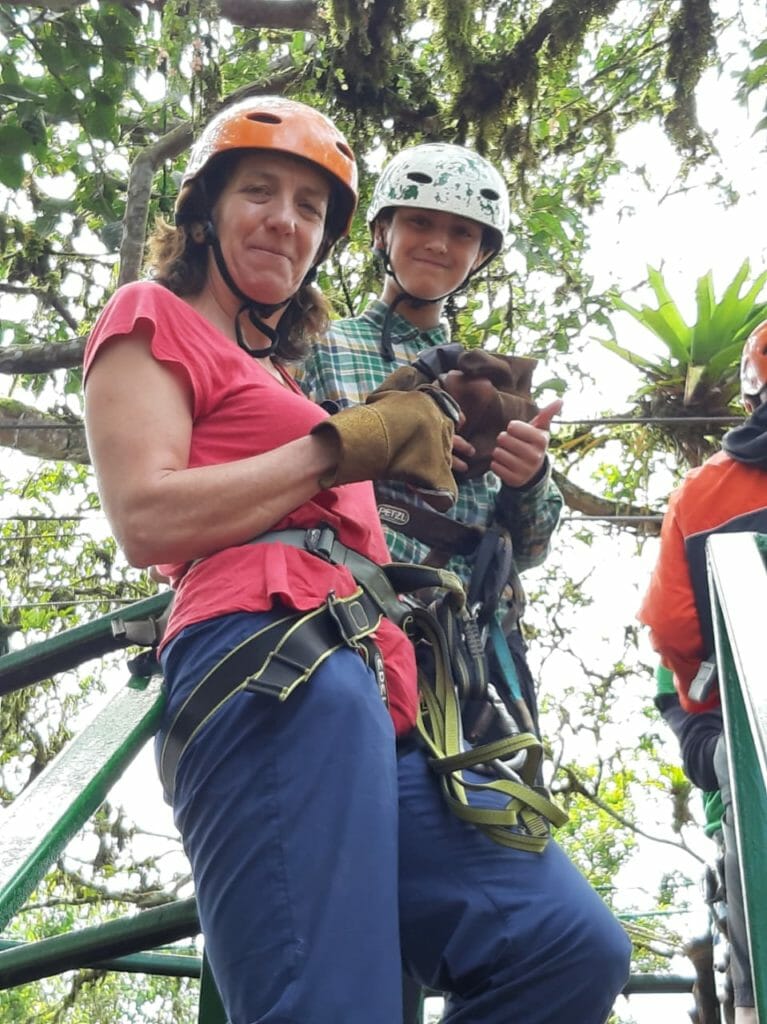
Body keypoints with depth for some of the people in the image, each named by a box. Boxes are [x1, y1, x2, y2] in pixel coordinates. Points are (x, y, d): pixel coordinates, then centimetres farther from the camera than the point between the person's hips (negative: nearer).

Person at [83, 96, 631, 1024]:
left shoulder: (277, 371, 37)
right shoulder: (154, 316, 14)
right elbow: (145, 519, -5)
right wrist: (345, 443, 0)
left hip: (371, 689, 8)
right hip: (274, 668, -8)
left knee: (571, 947, -8)